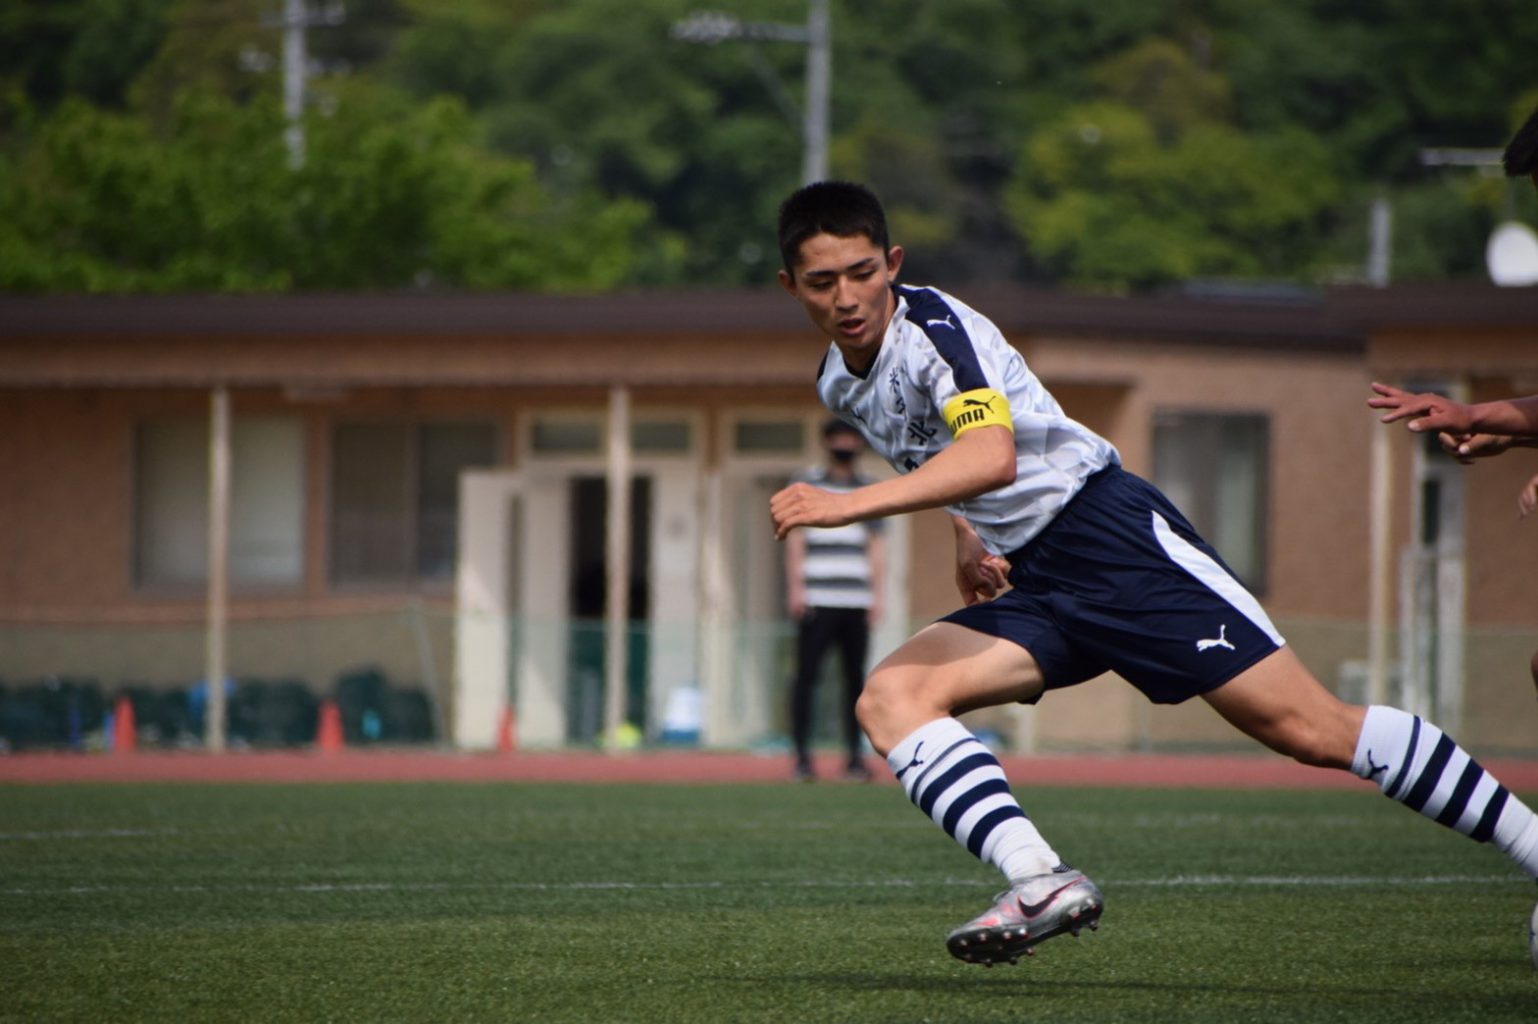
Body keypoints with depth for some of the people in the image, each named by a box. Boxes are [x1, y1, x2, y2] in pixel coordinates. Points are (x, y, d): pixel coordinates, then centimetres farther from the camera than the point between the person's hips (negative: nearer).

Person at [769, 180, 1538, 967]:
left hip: (1111, 534, -8)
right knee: (890, 698, -15)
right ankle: (1041, 883, -29)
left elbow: (991, 456, -33)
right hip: (1032, 585, 8)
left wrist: (847, 505, -37)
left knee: (1310, 730, -13)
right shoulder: (840, 385, 11)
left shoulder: (932, 325, -15)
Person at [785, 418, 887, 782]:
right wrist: (795, 589, -6)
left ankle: (855, 757, 5)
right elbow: (795, 540, 3)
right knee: (807, 674, -6)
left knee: (855, 677, 1)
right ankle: (802, 756, -3)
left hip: (856, 602, 3)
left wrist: (877, 595, 5)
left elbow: (876, 546, 14)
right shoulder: (807, 486, 7)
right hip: (817, 600, -3)